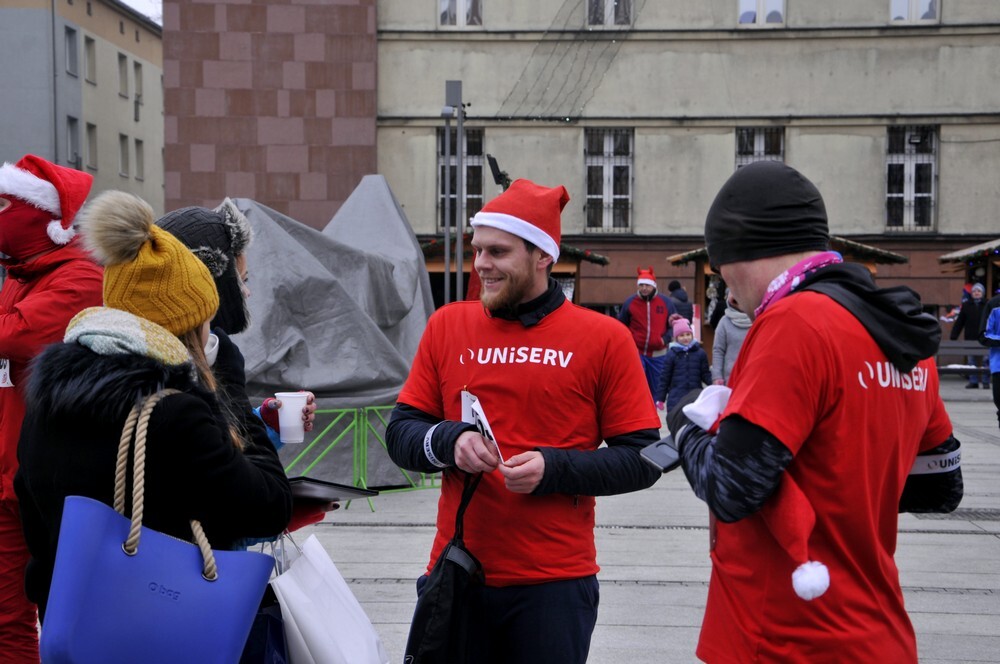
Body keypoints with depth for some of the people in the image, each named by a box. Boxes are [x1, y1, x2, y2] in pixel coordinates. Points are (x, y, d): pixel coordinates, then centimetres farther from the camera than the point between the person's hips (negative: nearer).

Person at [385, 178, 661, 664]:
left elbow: (642, 459, -3)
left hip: (555, 584, -2)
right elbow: (400, 434, 6)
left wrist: (554, 469, -17)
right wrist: (448, 441, -14)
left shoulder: (604, 338, -4)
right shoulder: (447, 325, 5)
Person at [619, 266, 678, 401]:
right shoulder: (630, 302, -2)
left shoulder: (666, 302, -1)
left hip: (658, 355, 2)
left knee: (656, 389, 12)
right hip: (636, 353, -2)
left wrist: (666, 338, -8)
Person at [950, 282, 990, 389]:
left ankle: (986, 382, 8)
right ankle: (973, 381, 14)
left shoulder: (988, 305, 0)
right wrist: (953, 336, -2)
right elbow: (959, 322, 3)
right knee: (972, 361, 7)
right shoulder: (966, 305, 5)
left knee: (987, 361, 1)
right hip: (971, 338, 2)